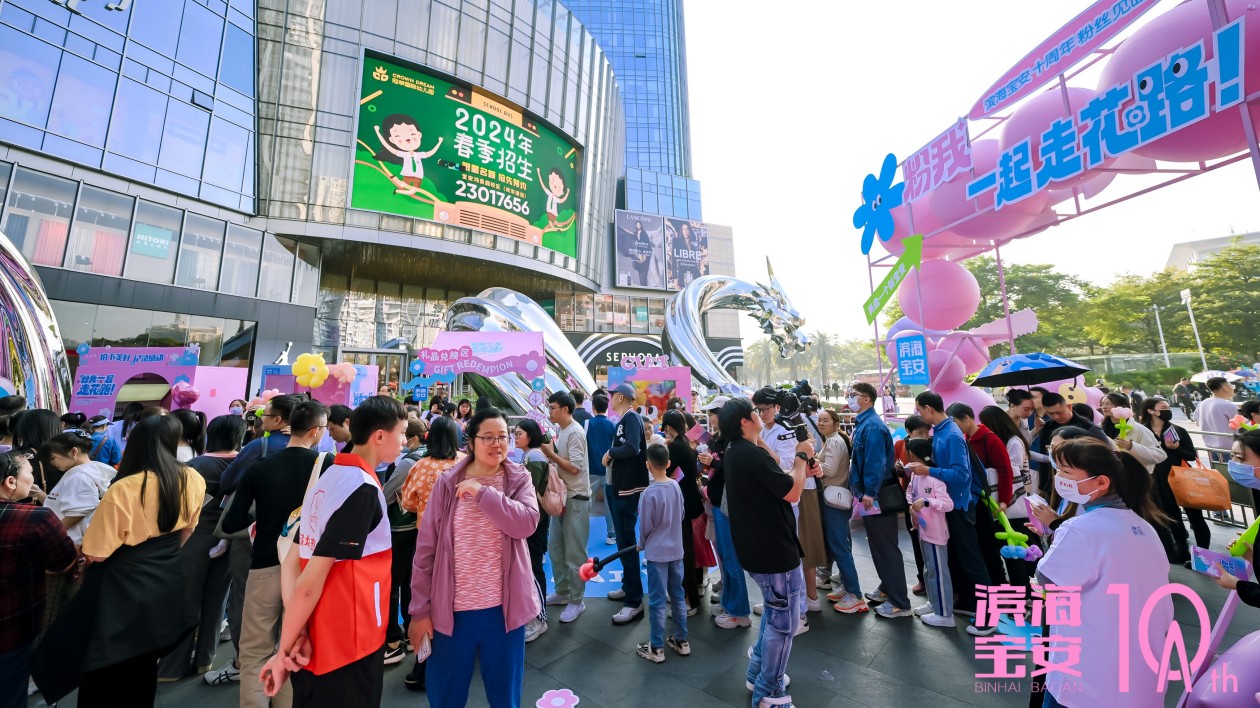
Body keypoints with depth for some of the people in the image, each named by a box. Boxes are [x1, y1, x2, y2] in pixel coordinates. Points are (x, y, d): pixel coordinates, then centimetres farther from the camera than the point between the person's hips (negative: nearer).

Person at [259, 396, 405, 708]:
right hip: (346, 646, -8)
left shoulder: (328, 478, 5)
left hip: (313, 641, 8)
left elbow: (292, 561, 4)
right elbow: (313, 578, -23)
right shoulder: (363, 488, -23)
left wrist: (296, 631, -4)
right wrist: (284, 649, -10)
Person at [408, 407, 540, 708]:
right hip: (451, 608, 0)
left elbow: (527, 522, -22)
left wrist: (482, 491, -23)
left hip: (503, 607, 0)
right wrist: (420, 608, 0)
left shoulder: (520, 479, -5)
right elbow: (425, 549, -2)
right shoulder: (447, 483, -6)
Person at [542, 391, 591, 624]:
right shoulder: (562, 431, 10)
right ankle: (562, 592, 34)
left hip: (576, 499, -9)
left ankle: (576, 601, 18)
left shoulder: (575, 432, -19)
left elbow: (575, 467, -23)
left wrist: (551, 454, -16)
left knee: (574, 553, 3)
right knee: (555, 548, 18)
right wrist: (550, 453, -1)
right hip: (562, 496, 9)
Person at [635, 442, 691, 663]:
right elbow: (681, 515, 6)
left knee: (657, 601, 8)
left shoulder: (649, 493, -22)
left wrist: (641, 545, 7)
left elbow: (645, 526, -12)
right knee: (678, 596, 18)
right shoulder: (676, 486, -5)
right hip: (676, 549, 6)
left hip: (657, 552, -6)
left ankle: (656, 648, 21)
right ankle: (682, 641, 32)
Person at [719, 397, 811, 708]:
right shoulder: (752, 454, -27)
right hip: (775, 551, -10)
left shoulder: (736, 452, 5)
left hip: (757, 547, 10)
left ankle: (758, 673, 41)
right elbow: (792, 492, -22)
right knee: (784, 621, 8)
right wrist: (802, 455, -12)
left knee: (774, 612, 27)